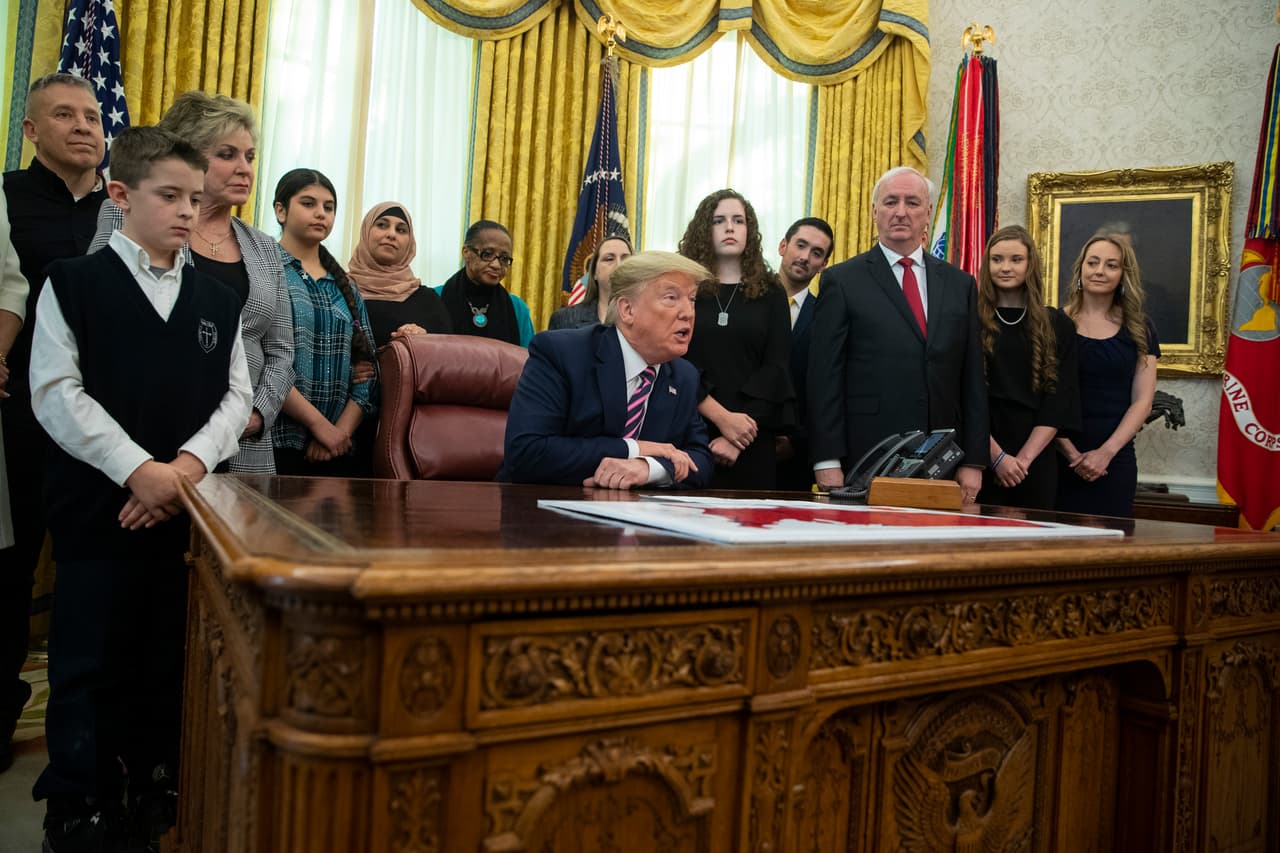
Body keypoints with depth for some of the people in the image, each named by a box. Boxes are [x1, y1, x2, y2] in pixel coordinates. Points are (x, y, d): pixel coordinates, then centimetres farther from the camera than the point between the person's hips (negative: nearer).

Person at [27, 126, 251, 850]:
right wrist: (138, 470, -17)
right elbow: (56, 391, -7)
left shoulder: (219, 300, 11)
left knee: (168, 662, 11)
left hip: (189, 511, 3)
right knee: (88, 667, 5)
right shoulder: (74, 283, 1)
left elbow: (237, 395, 6)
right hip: (98, 510, -3)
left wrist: (189, 464, -11)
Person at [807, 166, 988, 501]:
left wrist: (974, 461, 6)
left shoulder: (960, 284, 13)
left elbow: (972, 377, 12)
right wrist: (827, 463, -10)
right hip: (865, 461, -3)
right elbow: (825, 377, -3)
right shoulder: (842, 281, 2)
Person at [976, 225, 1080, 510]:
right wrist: (997, 456, -13)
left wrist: (1024, 457, -10)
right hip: (980, 459, -2)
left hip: (1036, 462, 2)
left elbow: (1059, 400, 1)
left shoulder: (1057, 326, 6)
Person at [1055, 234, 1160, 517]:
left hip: (1115, 459, 2)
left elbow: (1142, 401, 4)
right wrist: (1070, 452, -12)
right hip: (1059, 457, -2)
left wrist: (1106, 452, -8)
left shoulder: (1138, 329, 8)